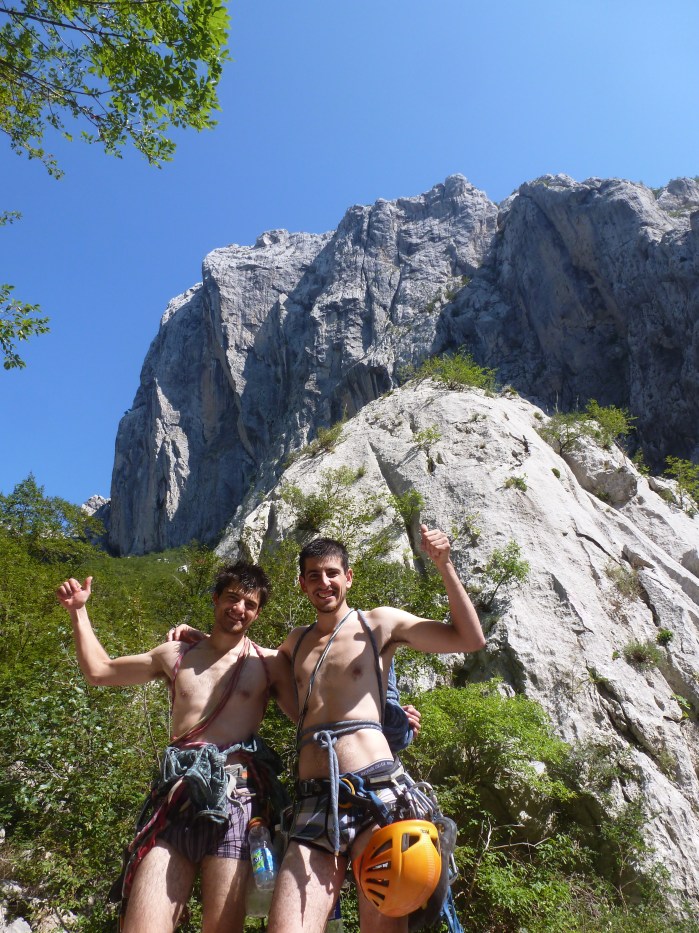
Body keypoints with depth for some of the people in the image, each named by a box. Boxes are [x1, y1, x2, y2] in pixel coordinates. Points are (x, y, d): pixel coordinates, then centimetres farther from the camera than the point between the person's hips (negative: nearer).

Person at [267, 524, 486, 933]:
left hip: (375, 788, -3)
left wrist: (445, 566, -4)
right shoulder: (296, 642, 21)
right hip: (313, 802, 4)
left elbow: (471, 639, 3)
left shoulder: (380, 623, 8)